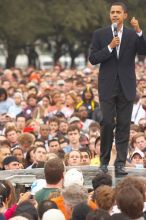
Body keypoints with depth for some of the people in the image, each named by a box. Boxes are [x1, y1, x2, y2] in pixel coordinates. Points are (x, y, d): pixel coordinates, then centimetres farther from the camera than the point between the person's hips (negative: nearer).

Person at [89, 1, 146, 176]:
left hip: (126, 87, 1)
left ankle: (120, 164, 2)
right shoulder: (100, 34, 4)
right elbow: (93, 59, -1)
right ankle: (104, 161, 9)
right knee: (107, 123, -6)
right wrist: (110, 47, -13)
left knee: (124, 125, 0)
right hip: (107, 87, -1)